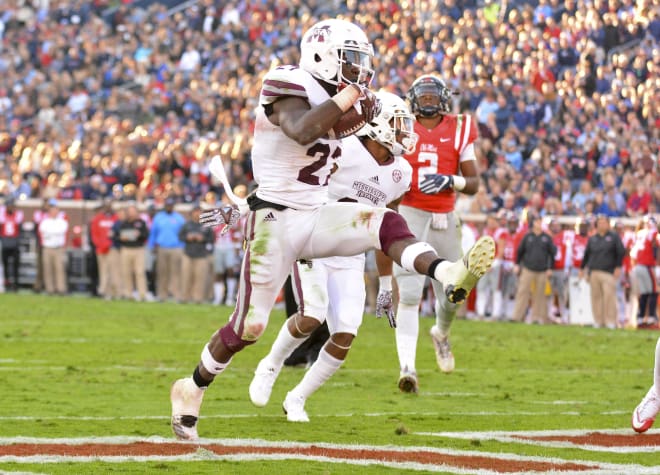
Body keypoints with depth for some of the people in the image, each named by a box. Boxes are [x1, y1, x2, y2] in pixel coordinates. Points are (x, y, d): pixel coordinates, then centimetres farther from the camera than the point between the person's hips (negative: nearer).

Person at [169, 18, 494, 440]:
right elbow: (301, 132, -35)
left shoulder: (332, 101, 11)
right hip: (274, 222, -7)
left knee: (385, 222, -20)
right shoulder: (291, 90, -15)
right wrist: (349, 96, -28)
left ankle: (448, 275, -42)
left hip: (315, 217, 7)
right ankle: (192, 389, 17)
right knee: (249, 326, -3)